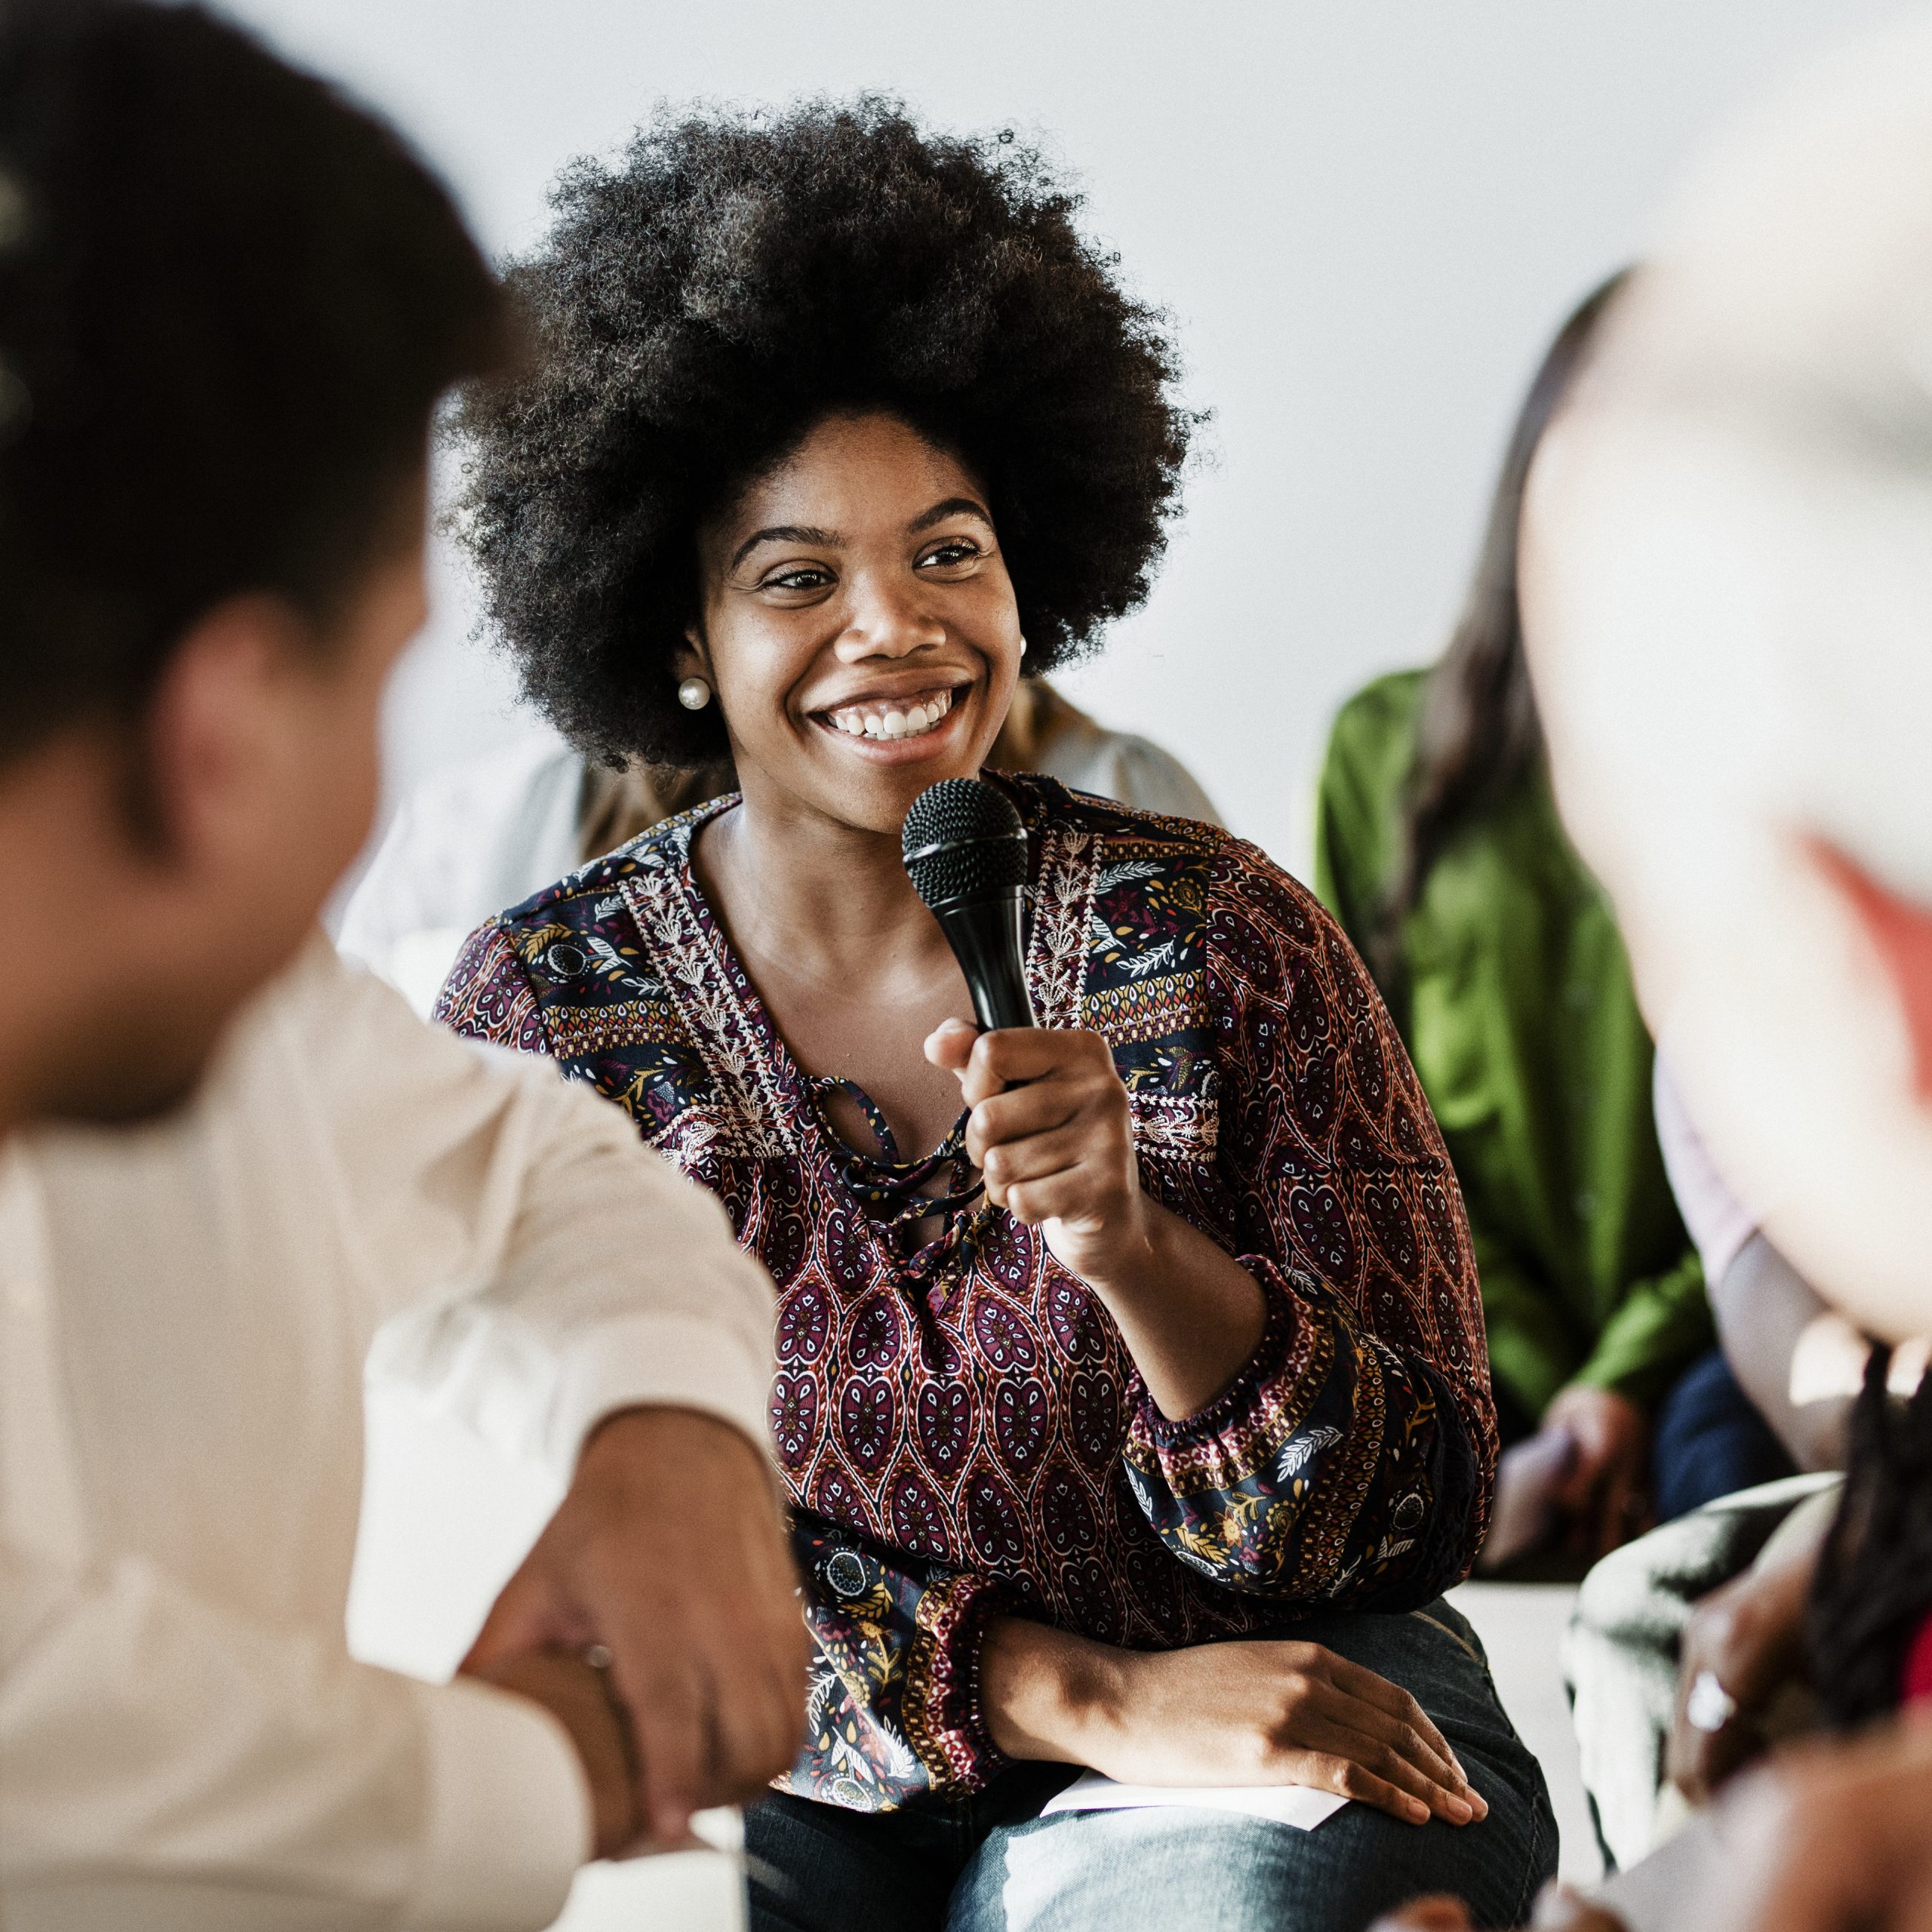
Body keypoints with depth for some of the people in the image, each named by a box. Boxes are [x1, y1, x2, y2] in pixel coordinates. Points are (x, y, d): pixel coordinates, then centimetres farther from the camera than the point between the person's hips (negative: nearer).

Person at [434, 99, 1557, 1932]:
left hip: (1280, 1739, -1)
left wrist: (1131, 1247, -24)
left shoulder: (1217, 939, -2)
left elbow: (1405, 1528, -5)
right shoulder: (539, 1009, -1)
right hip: (776, 1771, 2)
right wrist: (1089, 1696, -19)